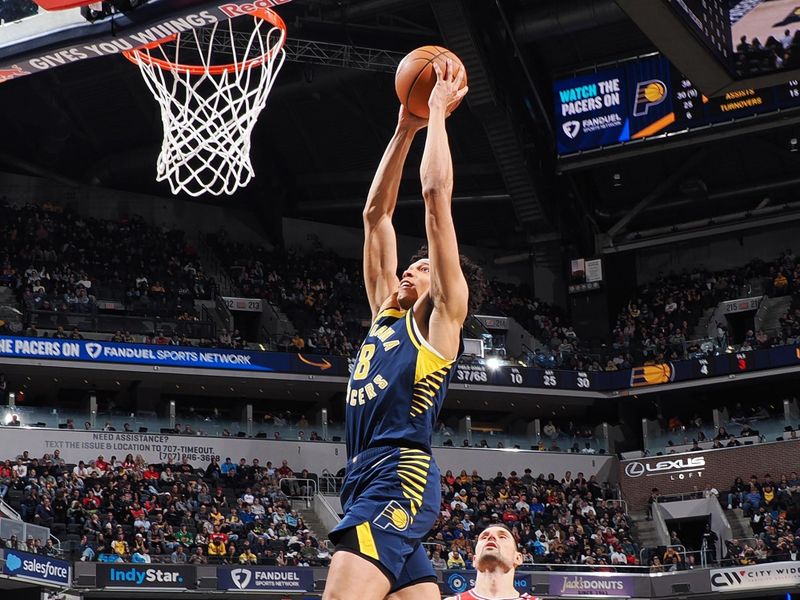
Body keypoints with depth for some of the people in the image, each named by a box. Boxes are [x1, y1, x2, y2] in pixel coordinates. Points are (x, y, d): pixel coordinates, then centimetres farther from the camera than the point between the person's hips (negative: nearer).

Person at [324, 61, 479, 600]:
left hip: (400, 479, -9)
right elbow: (376, 213, 29)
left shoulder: (443, 317, 6)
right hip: (368, 480, 9)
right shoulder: (387, 312, 26)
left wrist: (438, 111, 11)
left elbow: (437, 193, 2)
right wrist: (406, 130, 28)